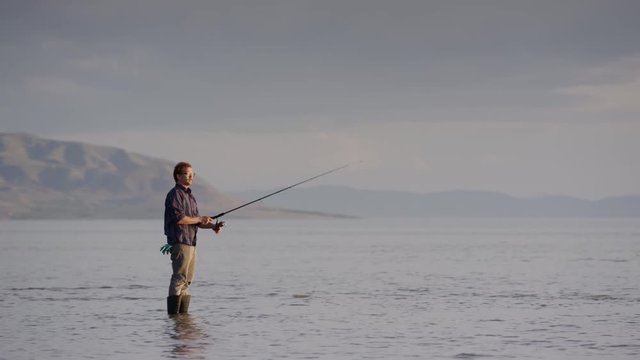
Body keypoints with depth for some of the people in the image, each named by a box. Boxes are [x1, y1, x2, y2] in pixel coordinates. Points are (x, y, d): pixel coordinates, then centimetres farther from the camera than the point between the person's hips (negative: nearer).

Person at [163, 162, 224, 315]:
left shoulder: (190, 196, 22)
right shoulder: (175, 194, -8)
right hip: (179, 242, -10)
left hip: (190, 243, 10)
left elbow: (196, 222, 22)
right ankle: (173, 313, -13)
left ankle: (183, 313, 14)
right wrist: (200, 219, -10)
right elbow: (178, 218, -19)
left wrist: (213, 225, 5)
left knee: (187, 279, 10)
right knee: (179, 278, -12)